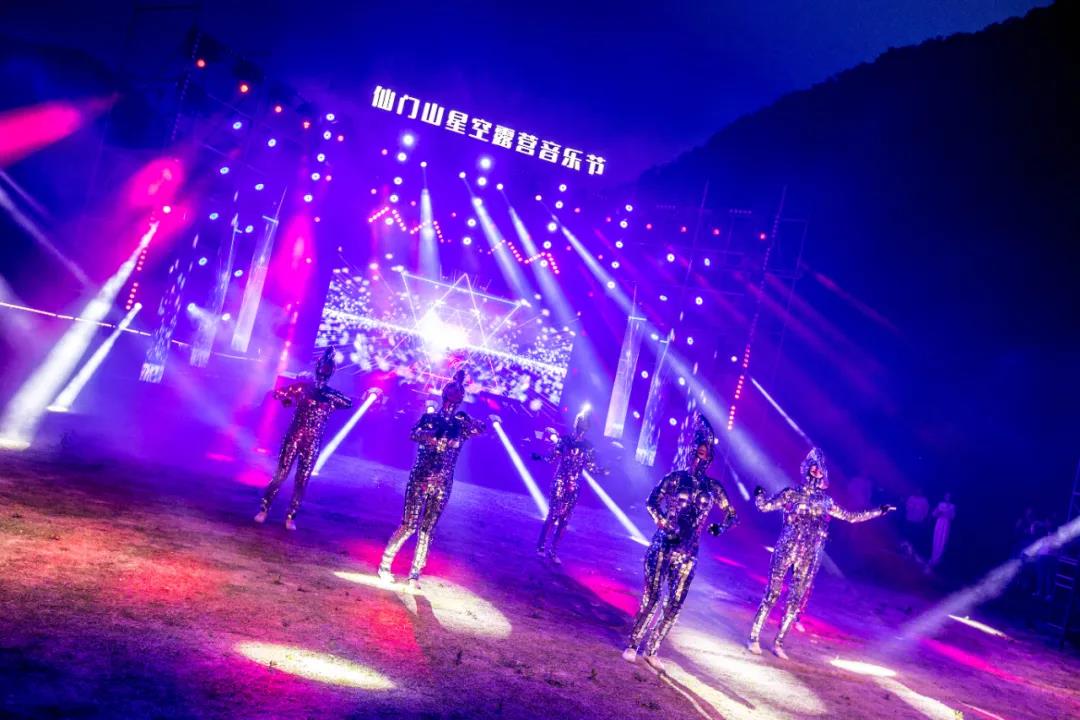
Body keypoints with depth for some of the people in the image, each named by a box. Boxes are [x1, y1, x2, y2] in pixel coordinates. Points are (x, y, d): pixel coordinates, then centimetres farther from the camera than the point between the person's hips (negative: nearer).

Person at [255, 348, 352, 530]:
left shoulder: (332, 395, 5)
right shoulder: (303, 386, 2)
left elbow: (349, 403, -12)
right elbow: (278, 392, 5)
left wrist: (329, 394, -19)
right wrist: (288, 398, -13)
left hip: (313, 443, 1)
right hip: (294, 437, -1)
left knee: (302, 481, 4)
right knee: (281, 474, 0)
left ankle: (291, 517, 14)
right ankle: (264, 510, 13)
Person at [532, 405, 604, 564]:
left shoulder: (588, 446, 5)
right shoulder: (565, 439, -4)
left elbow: (591, 466, 9)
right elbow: (552, 457, -4)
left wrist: (603, 470, -3)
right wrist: (539, 456, -19)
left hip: (574, 487, 3)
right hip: (559, 483, -3)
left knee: (564, 519, 5)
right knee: (553, 515, -5)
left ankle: (553, 550, 15)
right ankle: (541, 546, 9)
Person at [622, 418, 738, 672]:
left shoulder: (713, 488, 5)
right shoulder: (674, 478, -2)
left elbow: (732, 515, 11)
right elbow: (652, 503, -8)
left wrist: (719, 526, -9)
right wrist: (665, 524, -21)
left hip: (688, 552, 3)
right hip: (662, 546, -3)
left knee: (675, 604, 3)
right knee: (651, 597, -1)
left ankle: (651, 650, 18)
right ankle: (633, 644, 15)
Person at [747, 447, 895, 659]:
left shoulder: (825, 502, 9)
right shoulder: (791, 494, -1)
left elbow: (851, 517, 19)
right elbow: (764, 506, 0)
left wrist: (879, 512, 20)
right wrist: (759, 494, -20)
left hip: (810, 557, 4)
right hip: (786, 550, -4)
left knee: (796, 600, 5)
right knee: (772, 594, -3)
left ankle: (778, 642, 16)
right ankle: (754, 638, 5)